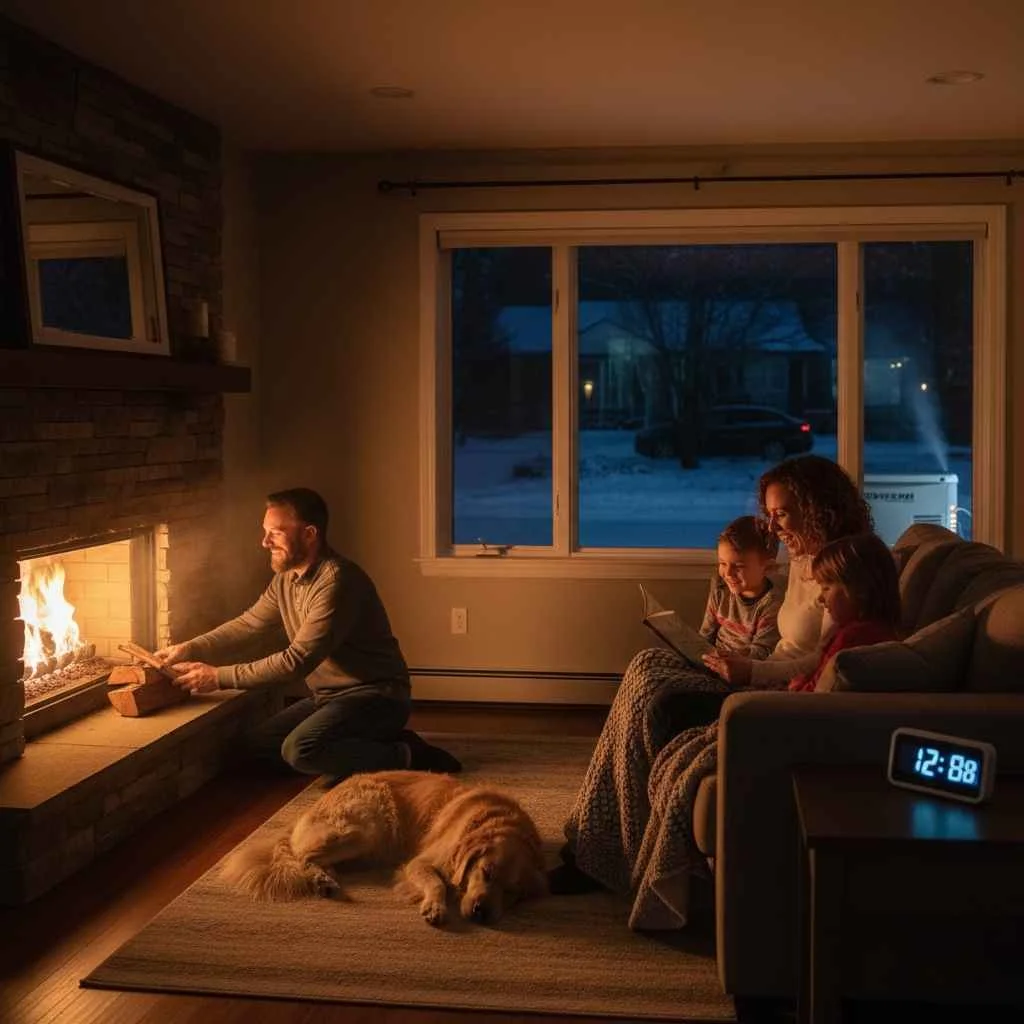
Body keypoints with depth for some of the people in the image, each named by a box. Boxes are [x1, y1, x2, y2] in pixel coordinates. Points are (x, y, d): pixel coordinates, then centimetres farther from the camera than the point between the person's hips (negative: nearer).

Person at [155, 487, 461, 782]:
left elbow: (298, 660, -27)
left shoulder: (338, 581, -24)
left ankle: (404, 757, -11)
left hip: (374, 695, -10)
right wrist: (189, 649, -2)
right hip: (328, 696, 10)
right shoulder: (286, 579, 7)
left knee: (300, 750, -29)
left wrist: (219, 677, -23)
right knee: (260, 743, 4)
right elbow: (246, 624, 14)